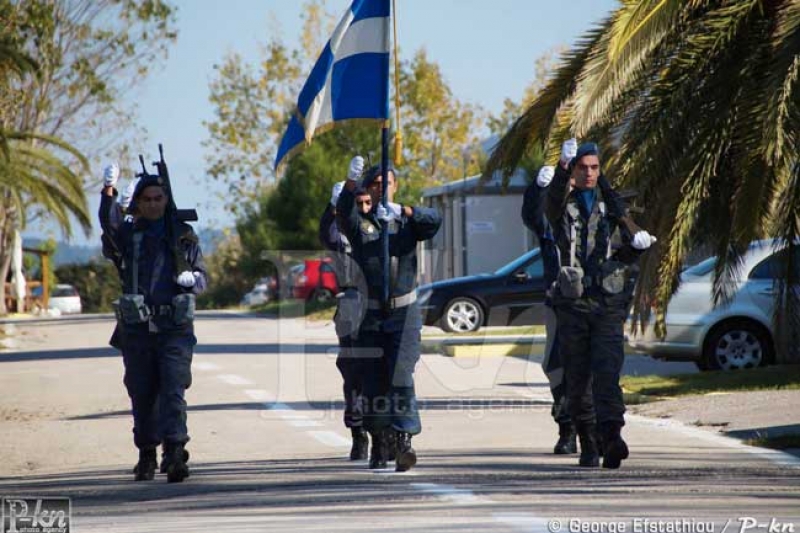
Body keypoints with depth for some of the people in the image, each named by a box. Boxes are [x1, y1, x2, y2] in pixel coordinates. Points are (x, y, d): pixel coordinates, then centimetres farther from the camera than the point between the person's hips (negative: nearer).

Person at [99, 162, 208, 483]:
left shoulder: (183, 235, 10)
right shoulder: (128, 235, 7)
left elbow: (202, 278, 14)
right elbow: (109, 224, -16)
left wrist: (191, 279, -10)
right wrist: (108, 191, -31)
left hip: (175, 328, -1)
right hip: (137, 329, 1)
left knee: (173, 392, -12)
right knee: (142, 396, 6)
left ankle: (175, 453, -19)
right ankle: (146, 455, 19)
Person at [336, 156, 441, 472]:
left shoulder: (407, 222, 8)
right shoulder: (359, 222, 6)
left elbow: (434, 220, -12)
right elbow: (343, 211, -17)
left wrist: (404, 211, -29)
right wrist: (351, 182, -35)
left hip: (403, 312, -1)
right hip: (370, 315, 1)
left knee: (401, 375, -13)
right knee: (373, 381, 5)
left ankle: (404, 441, -19)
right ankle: (379, 444, 16)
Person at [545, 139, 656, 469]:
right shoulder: (563, 206, 6)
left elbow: (627, 255, 18)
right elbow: (553, 200, -20)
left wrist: (638, 245, -6)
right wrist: (563, 169, -39)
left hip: (609, 304, 0)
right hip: (572, 303, 0)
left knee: (607, 371, -15)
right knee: (578, 378, 2)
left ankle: (611, 437, -28)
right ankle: (588, 446, 12)